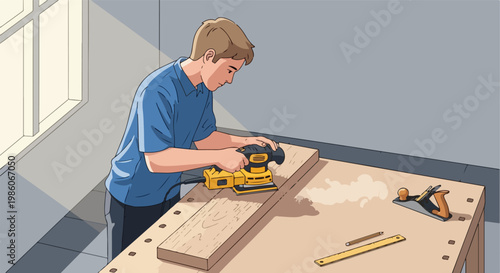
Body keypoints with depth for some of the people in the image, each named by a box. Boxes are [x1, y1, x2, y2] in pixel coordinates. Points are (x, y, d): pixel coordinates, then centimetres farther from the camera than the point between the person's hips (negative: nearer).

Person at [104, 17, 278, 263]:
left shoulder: (203, 89, -3)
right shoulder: (157, 92, -31)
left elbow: (203, 138, 9)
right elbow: (156, 160, -35)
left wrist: (245, 141, -7)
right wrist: (218, 157, -36)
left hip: (169, 195, 8)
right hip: (133, 202, -8)